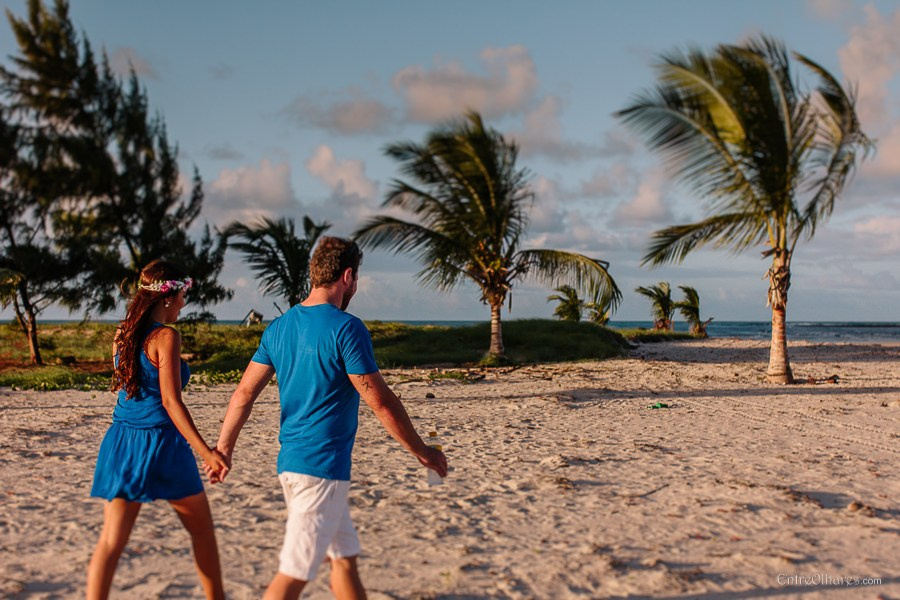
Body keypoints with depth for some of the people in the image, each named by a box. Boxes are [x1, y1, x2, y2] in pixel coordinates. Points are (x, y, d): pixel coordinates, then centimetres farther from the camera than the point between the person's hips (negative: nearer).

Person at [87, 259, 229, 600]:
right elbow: (170, 401, -18)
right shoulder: (166, 337, -13)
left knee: (112, 539, 5)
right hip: (160, 442, -6)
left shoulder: (121, 335, 7)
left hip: (121, 440, 6)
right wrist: (207, 452, -19)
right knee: (202, 529, 14)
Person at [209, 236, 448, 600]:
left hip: (291, 461, 8)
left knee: (345, 558, 19)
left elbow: (245, 393, 8)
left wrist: (224, 448, 17)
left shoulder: (279, 327, 7)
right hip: (322, 468, -8)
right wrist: (421, 451, -3)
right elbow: (380, 402, -14)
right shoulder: (346, 328, -15)